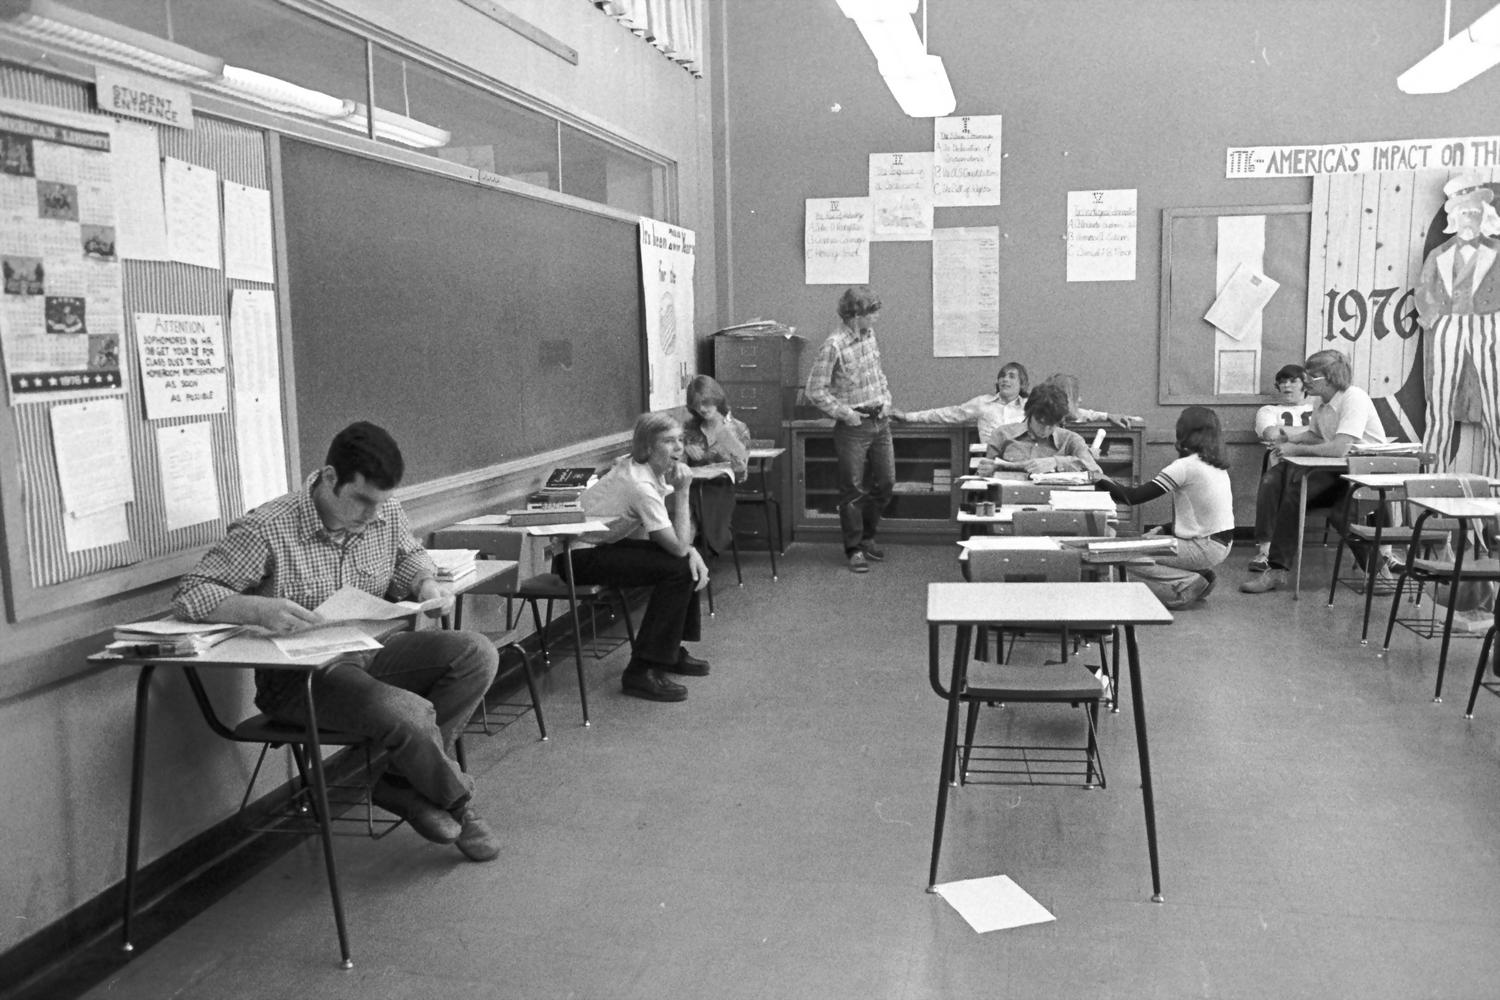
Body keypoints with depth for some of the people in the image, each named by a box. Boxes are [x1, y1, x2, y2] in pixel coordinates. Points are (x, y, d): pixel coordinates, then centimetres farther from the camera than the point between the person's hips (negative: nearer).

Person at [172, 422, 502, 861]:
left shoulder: (386, 513, 0)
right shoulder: (267, 529, -18)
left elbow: (409, 556, 22)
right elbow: (189, 594, -19)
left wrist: (426, 584, -2)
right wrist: (258, 609, -37)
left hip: (371, 653, 7)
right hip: (298, 677, -7)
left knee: (478, 653, -14)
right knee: (410, 713, -32)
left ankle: (401, 781, -7)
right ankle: (457, 801, 1)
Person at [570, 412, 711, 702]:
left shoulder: (655, 471, 3)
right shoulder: (640, 485, -26)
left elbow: (675, 536, 6)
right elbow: (677, 545, -23)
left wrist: (691, 551, -13)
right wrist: (682, 491, -21)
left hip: (604, 543, 9)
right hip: (579, 556, -9)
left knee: (690, 561, 4)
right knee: (677, 568, -20)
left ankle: (671, 650, 16)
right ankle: (642, 672, -17)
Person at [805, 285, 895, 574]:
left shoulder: (869, 335, 5)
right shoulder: (834, 346, -17)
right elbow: (815, 390, -15)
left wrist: (886, 399, 8)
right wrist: (842, 412, -17)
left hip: (880, 420, 7)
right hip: (854, 425, -7)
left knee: (886, 482, 13)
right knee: (853, 490, 0)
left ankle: (867, 536, 30)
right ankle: (854, 549, 11)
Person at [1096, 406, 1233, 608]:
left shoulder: (1186, 466, -17)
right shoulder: (1217, 466, 9)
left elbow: (1135, 497, -17)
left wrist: (1103, 483, -5)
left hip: (1207, 547, -9)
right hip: (1222, 543, 9)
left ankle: (1188, 585, -8)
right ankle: (1199, 576, 10)